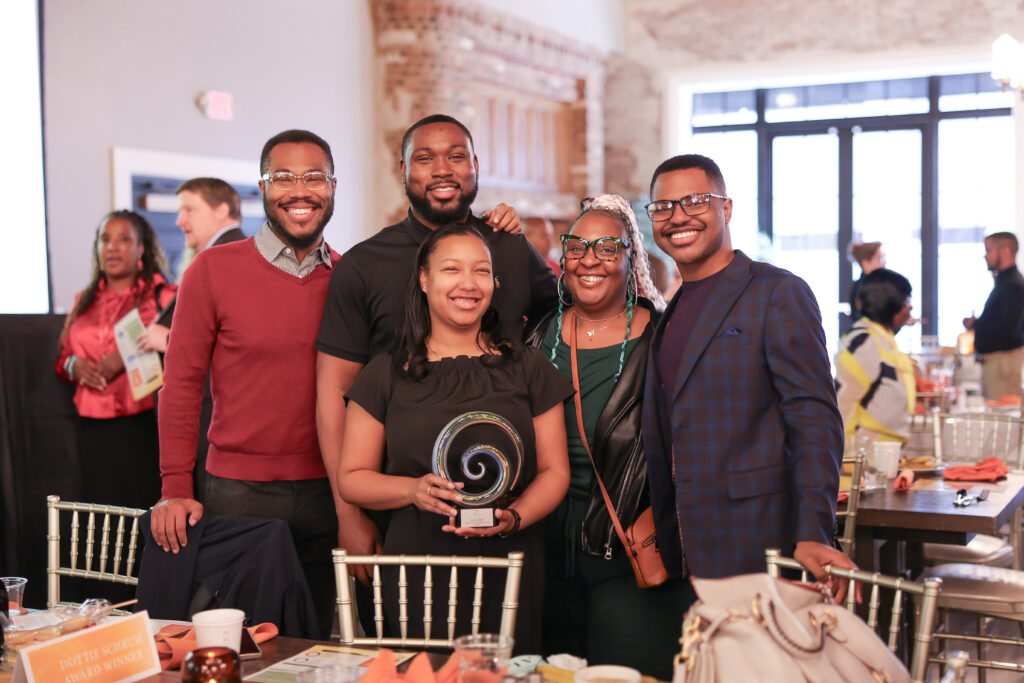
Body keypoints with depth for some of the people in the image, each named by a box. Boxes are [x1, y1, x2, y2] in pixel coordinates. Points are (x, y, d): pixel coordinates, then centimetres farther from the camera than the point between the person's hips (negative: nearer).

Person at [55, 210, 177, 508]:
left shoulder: (162, 295, 2)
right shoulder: (85, 301, 19)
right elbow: (62, 356, 24)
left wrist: (128, 357, -17)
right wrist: (74, 365, 1)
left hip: (145, 425, -4)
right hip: (94, 428, 4)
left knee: (147, 509, -10)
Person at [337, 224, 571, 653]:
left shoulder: (527, 368, 8)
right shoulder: (386, 374, 6)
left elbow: (554, 471, 7)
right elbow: (351, 479, 5)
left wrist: (513, 517, -12)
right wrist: (415, 489, -13)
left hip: (509, 570, 1)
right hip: (416, 566, -1)